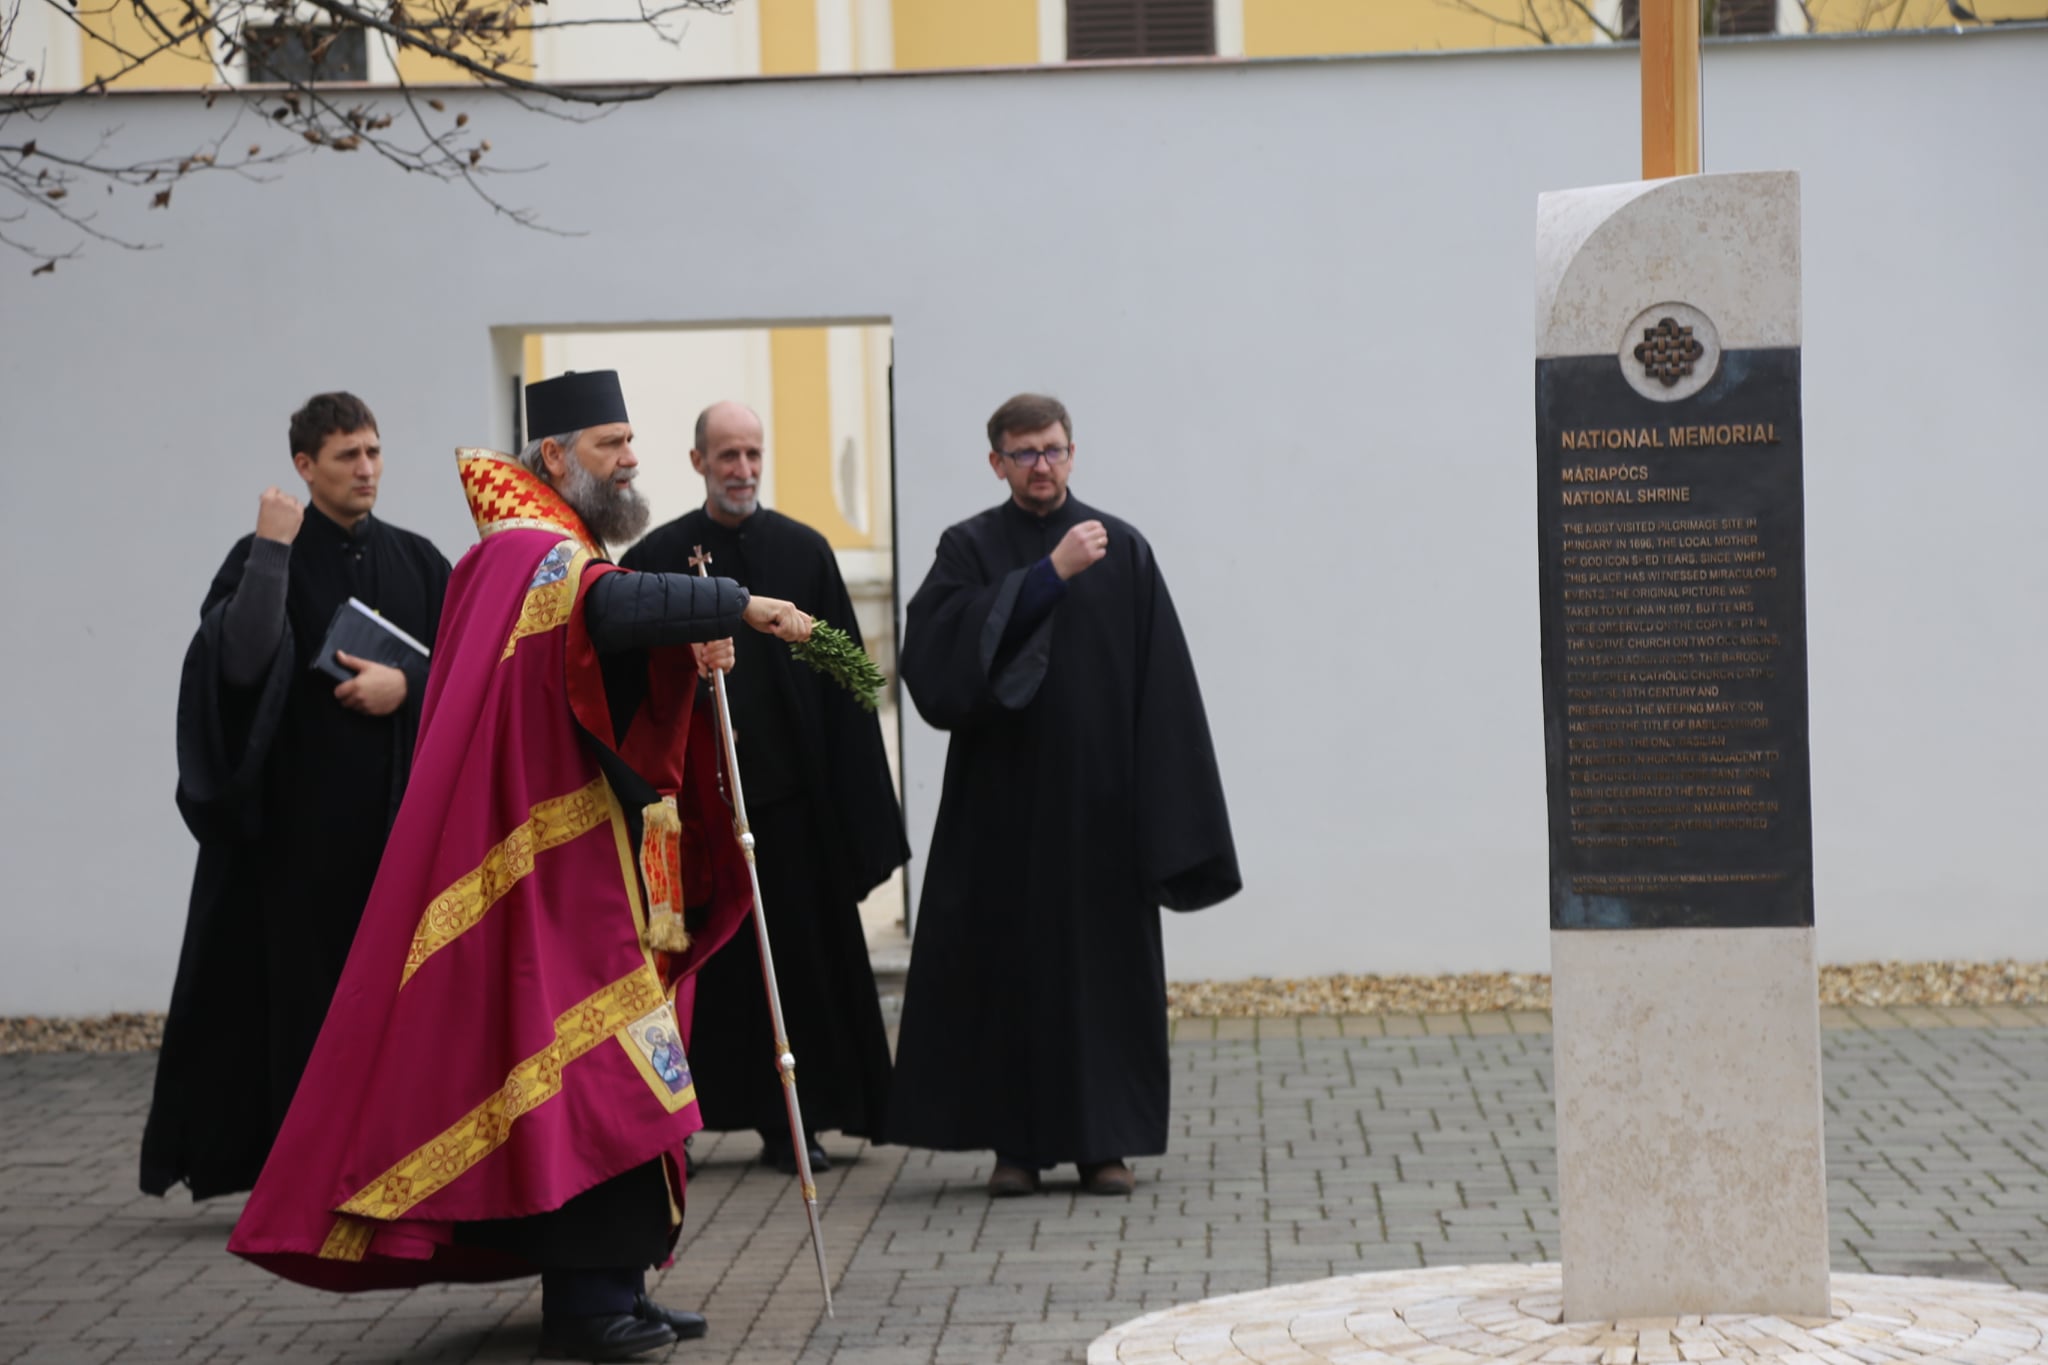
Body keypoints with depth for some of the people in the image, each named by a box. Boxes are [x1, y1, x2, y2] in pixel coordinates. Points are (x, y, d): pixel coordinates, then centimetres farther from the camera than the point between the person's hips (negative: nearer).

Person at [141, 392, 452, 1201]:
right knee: (309, 984, -1)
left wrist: (405, 686, -11)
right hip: (307, 814, -3)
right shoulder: (267, 557, -1)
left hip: (403, 808, 3)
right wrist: (271, 552, -19)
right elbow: (242, 660, -19)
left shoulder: (415, 561, 10)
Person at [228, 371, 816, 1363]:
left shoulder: (555, 555, 21)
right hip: (559, 869, -11)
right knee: (593, 1068, -10)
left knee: (613, 1076, 11)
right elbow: (611, 609, -36)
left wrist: (686, 653, 4)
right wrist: (738, 606, -33)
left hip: (593, 864, 11)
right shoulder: (532, 553, -13)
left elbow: (609, 680, 20)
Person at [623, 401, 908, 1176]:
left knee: (795, 961, 3)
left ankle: (789, 1122, 12)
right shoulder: (656, 558, 3)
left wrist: (854, 807, -1)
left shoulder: (804, 552, 5)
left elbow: (842, 676, 4)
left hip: (790, 790, 1)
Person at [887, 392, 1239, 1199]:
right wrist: (1049, 574, -21)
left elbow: (1163, 687, 2)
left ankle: (1103, 1140, 11)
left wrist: (1166, 812, -4)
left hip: (1099, 800, 1)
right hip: (1003, 799, -1)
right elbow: (946, 647, -16)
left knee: (1104, 965, 3)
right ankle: (1015, 1141, 9)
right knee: (1006, 964, 1)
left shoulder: (1122, 550, 5)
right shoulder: (970, 550, 3)